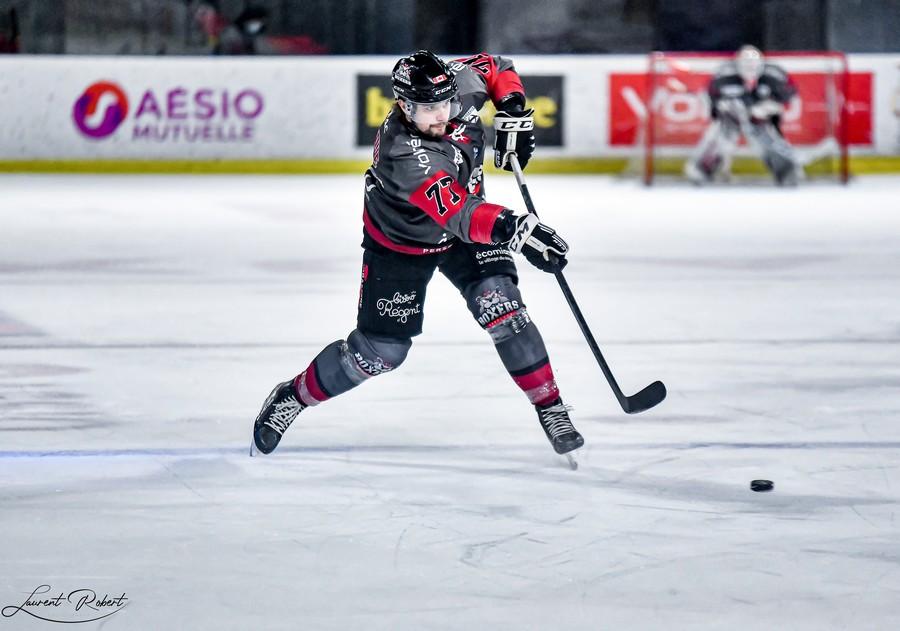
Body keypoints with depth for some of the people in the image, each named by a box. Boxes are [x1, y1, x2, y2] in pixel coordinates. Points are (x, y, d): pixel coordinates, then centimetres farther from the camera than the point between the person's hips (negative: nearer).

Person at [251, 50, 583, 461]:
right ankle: (293, 397, 25)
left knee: (503, 308, -16)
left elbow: (494, 68, 2)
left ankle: (550, 408, -5)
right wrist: (515, 230, -66)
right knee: (381, 350, 2)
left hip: (465, 232, 5)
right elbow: (458, 214, -52)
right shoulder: (405, 154, -42)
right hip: (399, 242, -5)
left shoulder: (460, 83, -23)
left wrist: (513, 113, -14)